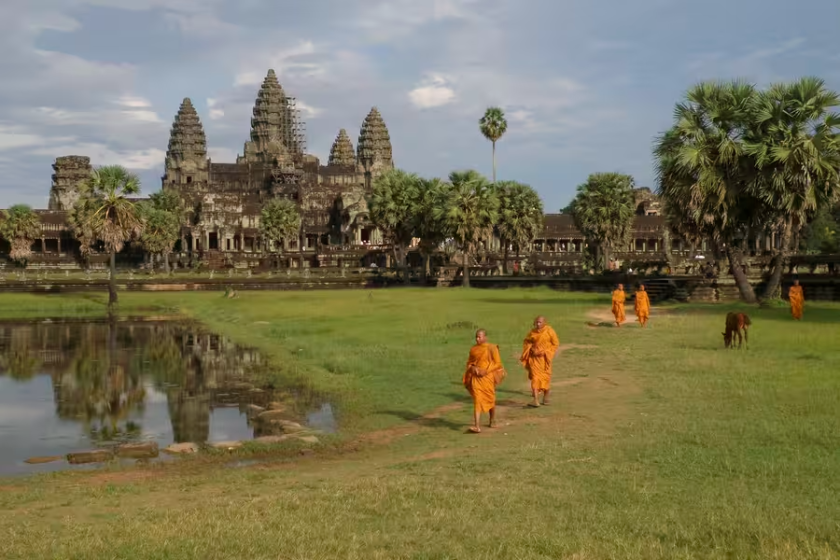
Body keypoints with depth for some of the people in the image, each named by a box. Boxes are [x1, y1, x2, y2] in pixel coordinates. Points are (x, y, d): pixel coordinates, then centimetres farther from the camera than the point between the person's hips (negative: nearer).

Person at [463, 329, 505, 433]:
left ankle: (492, 420, 38)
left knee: (490, 399, 13)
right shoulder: (473, 349, 5)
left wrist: (486, 371, -17)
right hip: (476, 378, 2)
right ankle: (477, 426, -17)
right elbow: (469, 363, 14)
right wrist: (473, 368, -8)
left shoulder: (491, 348, -6)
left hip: (488, 377, -2)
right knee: (477, 400, -9)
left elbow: (497, 363, -7)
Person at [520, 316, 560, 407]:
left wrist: (545, 352, -14)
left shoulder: (549, 331, -8)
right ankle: (536, 401, -15)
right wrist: (531, 349, -6)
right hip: (534, 357, 1)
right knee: (535, 377, -9)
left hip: (544, 357, -1)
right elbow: (527, 341, 13)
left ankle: (545, 398, 30)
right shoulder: (533, 331, -1)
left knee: (545, 377, 10)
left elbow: (556, 344, -4)